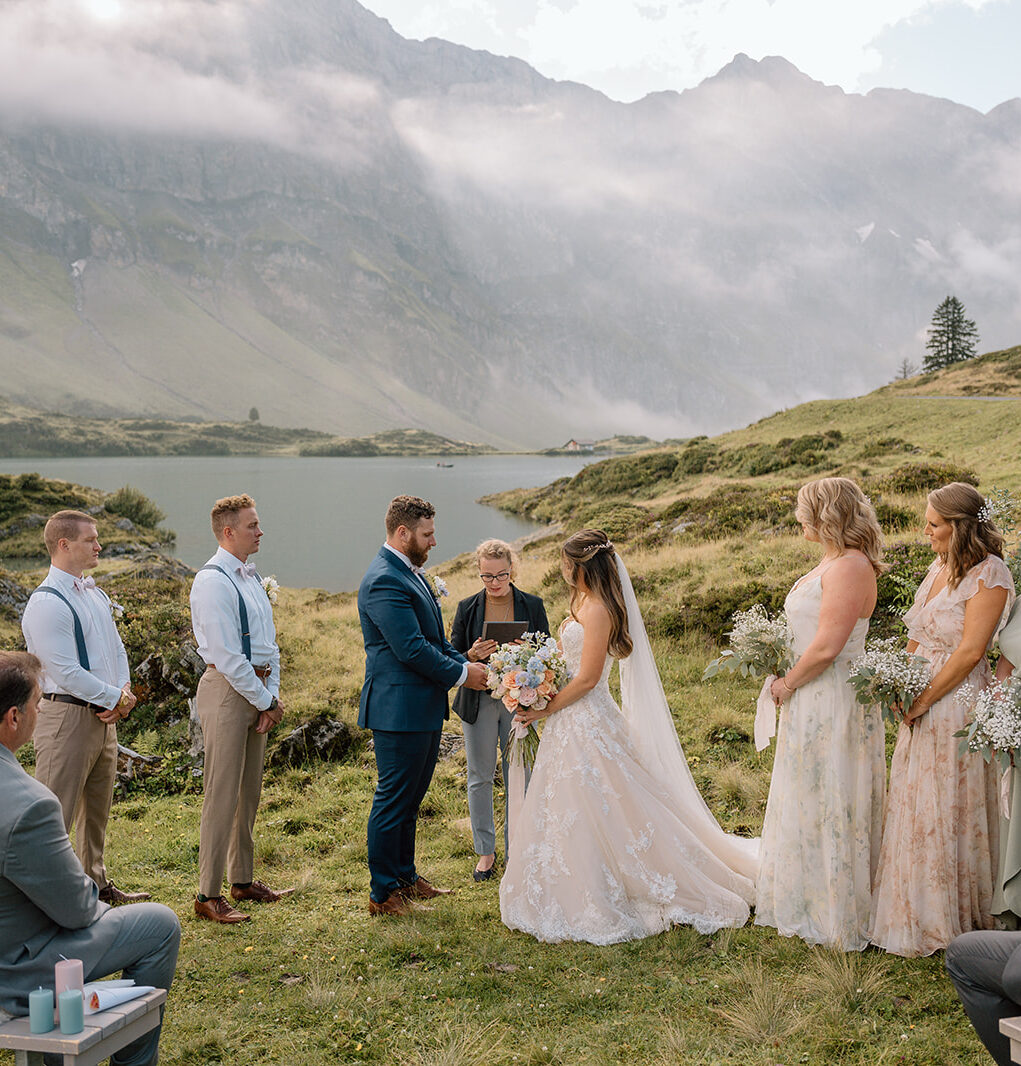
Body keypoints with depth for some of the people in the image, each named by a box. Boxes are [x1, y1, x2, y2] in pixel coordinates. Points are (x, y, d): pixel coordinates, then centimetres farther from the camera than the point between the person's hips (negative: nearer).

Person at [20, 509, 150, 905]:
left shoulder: (96, 595, 12)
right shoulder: (46, 603, -16)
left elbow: (117, 649, 15)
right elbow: (66, 672, -20)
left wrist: (122, 693, -3)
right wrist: (117, 699, -13)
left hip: (103, 716, 9)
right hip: (67, 718, -9)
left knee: (97, 808, 19)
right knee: (55, 813, -5)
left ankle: (97, 884, 33)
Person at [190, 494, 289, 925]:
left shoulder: (252, 577, 14)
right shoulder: (212, 581, -14)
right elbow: (226, 654, -18)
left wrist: (272, 697, 5)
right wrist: (266, 700, -11)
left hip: (257, 691, 9)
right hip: (227, 691, -9)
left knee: (249, 791, 15)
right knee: (222, 794, -4)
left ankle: (243, 880, 28)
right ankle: (208, 894, 6)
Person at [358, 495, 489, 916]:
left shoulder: (410, 572, 13)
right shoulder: (384, 581, -20)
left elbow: (434, 639, 18)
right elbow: (412, 649, -24)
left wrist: (464, 663, 4)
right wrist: (461, 673, -13)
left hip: (425, 709, 10)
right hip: (399, 710, -10)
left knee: (410, 800, 20)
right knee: (393, 801, 2)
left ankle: (405, 877, 33)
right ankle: (382, 893, 14)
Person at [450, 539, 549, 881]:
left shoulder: (532, 606, -2)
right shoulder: (467, 608, -1)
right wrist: (473, 656, -20)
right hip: (479, 702, 1)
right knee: (480, 778, 9)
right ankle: (485, 850, 25)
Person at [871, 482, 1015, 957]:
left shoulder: (989, 575, -15)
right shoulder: (939, 568, 10)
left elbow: (969, 652, -18)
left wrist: (922, 700, -15)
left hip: (957, 702, -8)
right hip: (923, 701, 8)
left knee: (948, 809, 3)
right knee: (914, 804, 14)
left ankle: (949, 918, 20)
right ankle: (914, 909, 28)